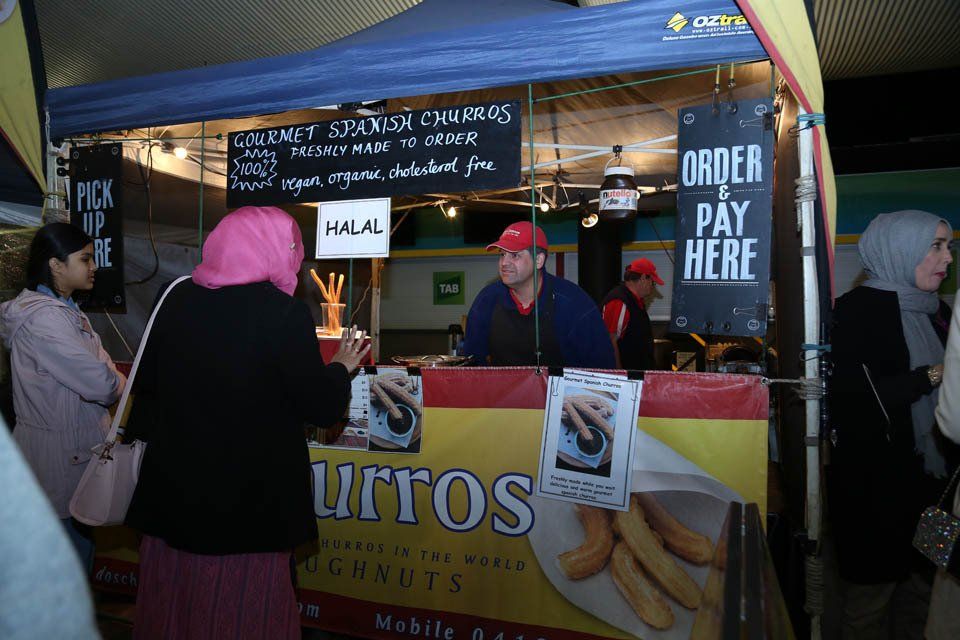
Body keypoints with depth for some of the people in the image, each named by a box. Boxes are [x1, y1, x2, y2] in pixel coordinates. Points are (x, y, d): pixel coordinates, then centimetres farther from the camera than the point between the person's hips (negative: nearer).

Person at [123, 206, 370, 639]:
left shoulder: (178, 298, -1)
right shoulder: (284, 314, -17)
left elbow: (147, 381, 9)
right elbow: (322, 408, -15)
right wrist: (341, 367, 4)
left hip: (173, 490, 5)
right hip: (250, 500, -5)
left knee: (171, 603, 20)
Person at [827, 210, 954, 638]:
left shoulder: (937, 313, 12)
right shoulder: (857, 310, -11)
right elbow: (854, 398, -21)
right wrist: (933, 376, -16)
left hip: (929, 479, 7)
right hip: (874, 485, -7)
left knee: (921, 591, 15)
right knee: (870, 599, 5)